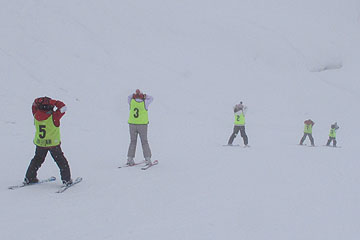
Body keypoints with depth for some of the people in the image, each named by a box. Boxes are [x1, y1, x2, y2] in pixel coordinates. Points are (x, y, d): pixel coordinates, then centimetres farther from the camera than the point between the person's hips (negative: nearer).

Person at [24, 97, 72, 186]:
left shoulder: (36, 115, -8)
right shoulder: (53, 116, -22)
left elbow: (34, 104, 9)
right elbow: (63, 107, -14)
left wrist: (40, 101, -1)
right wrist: (54, 102, -10)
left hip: (39, 144, 5)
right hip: (53, 143, -4)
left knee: (37, 159, 23)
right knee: (61, 161, 10)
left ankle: (29, 178, 29)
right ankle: (66, 179, 11)